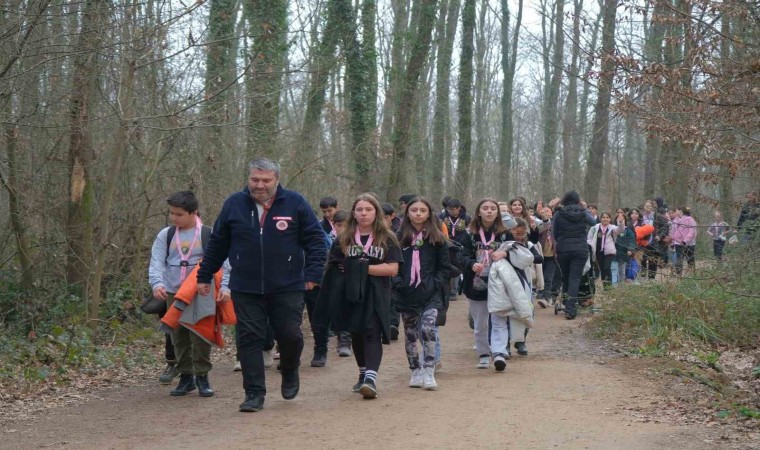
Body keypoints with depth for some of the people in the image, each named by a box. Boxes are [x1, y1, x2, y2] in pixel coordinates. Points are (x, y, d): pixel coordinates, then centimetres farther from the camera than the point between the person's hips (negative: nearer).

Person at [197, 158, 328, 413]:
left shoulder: (295, 203, -1)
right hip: (245, 289, 1)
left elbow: (316, 239, 1)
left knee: (290, 335, 0)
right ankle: (254, 394, 7)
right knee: (249, 339, 0)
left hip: (287, 288, -1)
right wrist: (204, 276, 13)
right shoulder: (234, 204, 4)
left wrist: (313, 273, -8)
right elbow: (217, 244, 11)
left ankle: (290, 374, 31)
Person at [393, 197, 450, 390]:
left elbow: (445, 267, 5)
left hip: (431, 294, -2)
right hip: (407, 295, 2)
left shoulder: (437, 239, 3)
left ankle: (429, 372, -14)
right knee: (410, 335, 9)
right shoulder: (400, 238, 5)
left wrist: (435, 283, -8)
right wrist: (398, 283, -9)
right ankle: (416, 372, 22)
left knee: (427, 328, -20)